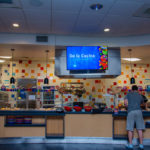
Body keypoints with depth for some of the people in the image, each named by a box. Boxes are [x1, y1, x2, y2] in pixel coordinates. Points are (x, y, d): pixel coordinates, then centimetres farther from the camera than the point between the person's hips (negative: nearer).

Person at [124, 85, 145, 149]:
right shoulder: (140, 95, 18)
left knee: (130, 129, 1)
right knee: (140, 129, 5)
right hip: (138, 111, 2)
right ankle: (141, 144, 6)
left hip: (131, 112, -2)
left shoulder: (128, 94, 13)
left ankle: (130, 144, 3)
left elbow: (125, 103, 1)